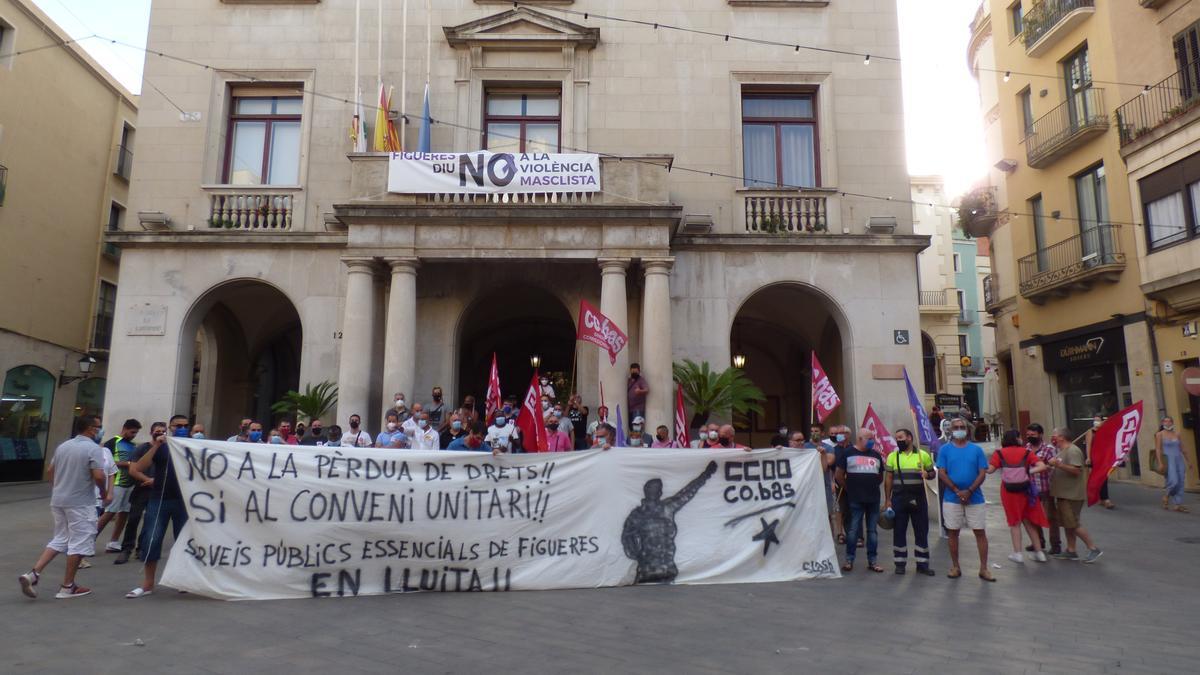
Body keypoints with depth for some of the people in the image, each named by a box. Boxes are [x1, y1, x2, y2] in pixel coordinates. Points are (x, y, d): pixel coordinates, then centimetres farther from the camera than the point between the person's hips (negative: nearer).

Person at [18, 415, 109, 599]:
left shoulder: (63, 446, 10)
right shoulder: (94, 448, -14)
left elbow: (50, 472, 17)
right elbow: (98, 476, -22)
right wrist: (104, 493, -4)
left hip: (58, 500, 8)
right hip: (80, 503, -8)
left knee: (59, 539, 19)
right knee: (79, 543, 3)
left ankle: (33, 573, 5)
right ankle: (67, 587, 9)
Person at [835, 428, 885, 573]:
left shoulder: (876, 455, 13)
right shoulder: (848, 453, 0)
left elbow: (881, 476, 22)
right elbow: (839, 475, 2)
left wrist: (872, 486, 13)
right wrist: (849, 489, 4)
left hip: (874, 499, 4)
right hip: (855, 500, -4)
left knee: (872, 531, 8)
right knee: (854, 530, -1)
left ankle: (872, 561, 15)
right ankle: (849, 560, 7)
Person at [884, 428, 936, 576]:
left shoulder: (923, 455, 1)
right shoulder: (892, 456, 3)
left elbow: (932, 473, 9)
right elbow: (888, 479, 4)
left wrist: (927, 475, -16)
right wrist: (887, 500, 0)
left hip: (918, 499, 0)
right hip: (898, 499, 0)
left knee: (922, 531, 6)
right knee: (899, 531, 4)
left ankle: (922, 564, 17)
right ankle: (900, 563, 15)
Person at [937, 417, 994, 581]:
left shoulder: (976, 449, 4)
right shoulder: (945, 449, 2)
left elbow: (982, 474, -2)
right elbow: (941, 473, -4)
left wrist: (969, 491, -14)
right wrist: (958, 491, -13)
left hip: (974, 498, 0)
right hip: (952, 498, 0)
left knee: (980, 532, 2)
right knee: (953, 532, 6)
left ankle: (984, 568, 11)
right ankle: (955, 567, 17)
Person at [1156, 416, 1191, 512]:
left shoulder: (1176, 435, 14)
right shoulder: (1160, 434, -1)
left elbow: (1182, 449, 19)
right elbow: (1158, 449, -8)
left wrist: (1188, 461, 16)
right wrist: (1160, 462, -17)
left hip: (1179, 460, 6)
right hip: (1168, 460, -5)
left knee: (1180, 482, -1)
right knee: (1173, 481, -17)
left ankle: (1177, 504, 2)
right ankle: (1166, 497, 8)